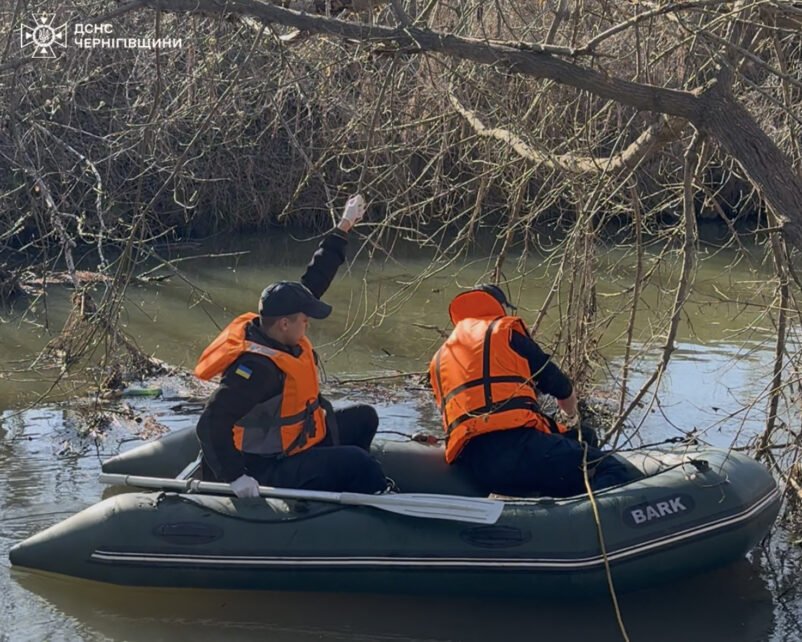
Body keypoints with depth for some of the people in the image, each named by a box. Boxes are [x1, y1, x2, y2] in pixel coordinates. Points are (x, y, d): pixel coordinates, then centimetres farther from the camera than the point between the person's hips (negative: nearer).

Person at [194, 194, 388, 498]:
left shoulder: (273, 332, -5)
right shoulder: (257, 368, -32)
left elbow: (313, 282, 5)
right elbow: (211, 425, -35)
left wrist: (344, 228, 6)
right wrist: (235, 477, -35)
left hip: (300, 436, 11)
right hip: (269, 469, -10)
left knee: (364, 418, 18)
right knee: (357, 462, -23)